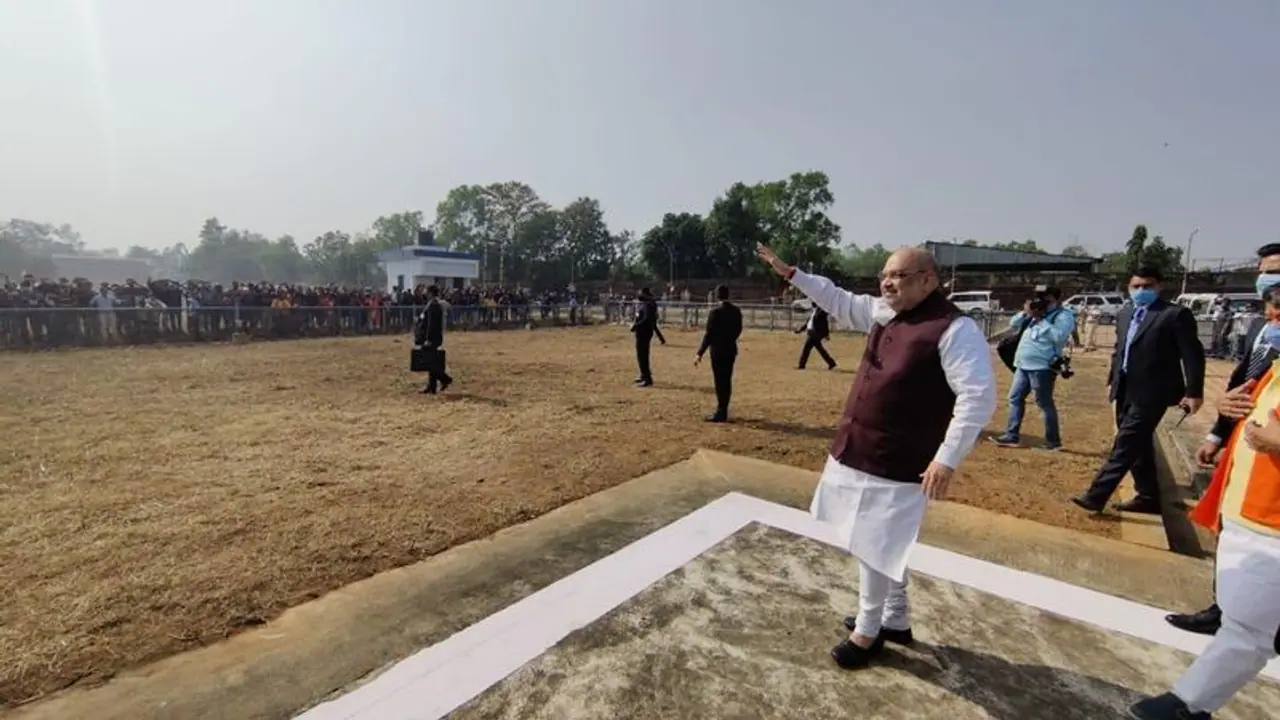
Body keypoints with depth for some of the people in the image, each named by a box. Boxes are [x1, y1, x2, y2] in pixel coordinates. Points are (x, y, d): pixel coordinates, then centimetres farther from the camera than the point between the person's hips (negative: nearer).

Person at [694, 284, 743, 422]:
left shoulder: (715, 311, -15)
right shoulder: (736, 310, 5)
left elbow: (709, 334, -17)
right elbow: (738, 330, 14)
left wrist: (700, 353, -13)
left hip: (718, 350, -7)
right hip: (731, 349, 7)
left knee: (720, 381, -2)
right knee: (726, 380, 12)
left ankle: (721, 413, 3)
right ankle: (722, 411, 21)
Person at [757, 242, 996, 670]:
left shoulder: (955, 329, -16)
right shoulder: (884, 313, 7)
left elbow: (979, 397, -20)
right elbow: (839, 301, 18)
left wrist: (948, 459, -23)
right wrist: (790, 273, 14)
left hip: (896, 464, -8)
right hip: (857, 453, 8)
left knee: (875, 549, 5)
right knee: (879, 546, 21)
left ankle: (869, 632, 28)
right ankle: (895, 621, 42)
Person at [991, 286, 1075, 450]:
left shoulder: (1064, 315, -5)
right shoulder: (1036, 312, 18)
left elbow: (1059, 336, -21)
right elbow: (1012, 327, 16)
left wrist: (1041, 320, -16)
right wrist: (1025, 313, 0)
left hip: (1042, 367, -8)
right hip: (1023, 365, 8)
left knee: (1044, 403, -3)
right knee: (1015, 398, 10)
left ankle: (1053, 441, 8)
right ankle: (1012, 436, 16)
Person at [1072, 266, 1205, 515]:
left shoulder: (1176, 314, -8)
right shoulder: (1125, 315, 14)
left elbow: (1193, 354, -11)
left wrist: (1193, 392, -16)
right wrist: (1113, 378, 17)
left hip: (1151, 393, -8)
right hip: (1126, 391, 8)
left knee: (1125, 445, -8)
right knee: (1138, 446, 15)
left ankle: (1096, 495, -8)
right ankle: (1148, 497, 27)